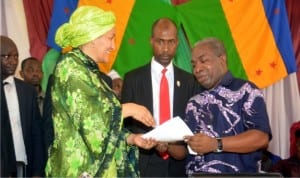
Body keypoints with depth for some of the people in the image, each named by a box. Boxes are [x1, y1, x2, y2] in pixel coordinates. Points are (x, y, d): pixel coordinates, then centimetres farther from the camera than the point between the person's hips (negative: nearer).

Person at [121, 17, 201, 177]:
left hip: (179, 163, 2)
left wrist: (183, 145, -11)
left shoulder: (189, 80, 7)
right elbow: (126, 121, -1)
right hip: (145, 163, -1)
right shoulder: (133, 78, 2)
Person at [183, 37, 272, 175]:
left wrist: (216, 144, -21)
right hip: (195, 173, 5)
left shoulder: (245, 91, -4)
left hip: (236, 173, -4)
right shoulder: (194, 103, 12)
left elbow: (261, 137, -15)